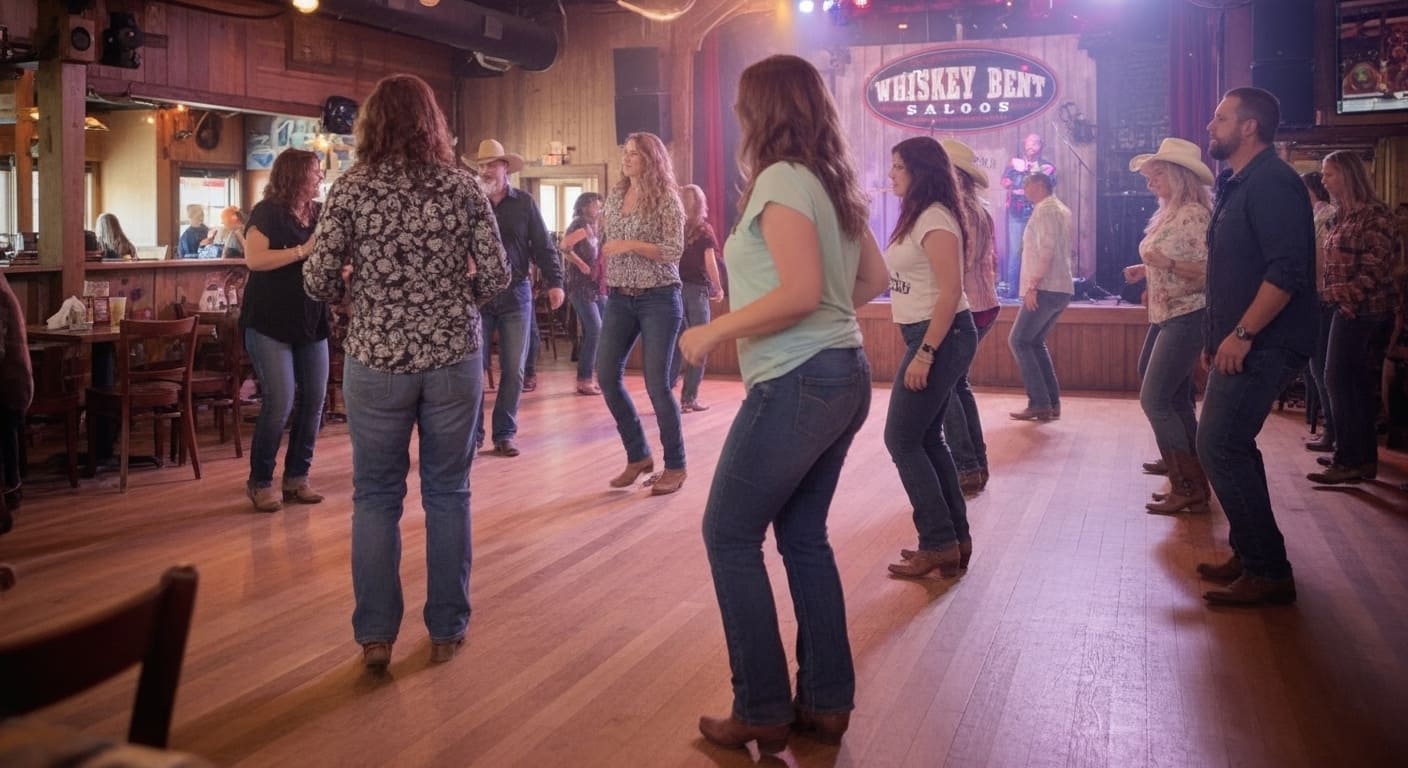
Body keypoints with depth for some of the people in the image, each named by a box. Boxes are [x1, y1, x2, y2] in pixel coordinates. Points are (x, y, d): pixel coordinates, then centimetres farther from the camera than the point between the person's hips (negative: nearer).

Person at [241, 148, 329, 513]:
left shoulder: (321, 213, 9)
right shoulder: (267, 212, -9)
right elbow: (254, 260, -22)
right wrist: (302, 251, -23)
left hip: (312, 321, 7)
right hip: (270, 322, -7)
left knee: (313, 400, 5)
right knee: (280, 400, -11)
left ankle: (297, 477, 17)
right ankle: (260, 482, 3)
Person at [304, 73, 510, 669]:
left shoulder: (352, 188, -4)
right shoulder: (462, 186, -1)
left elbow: (319, 282, -6)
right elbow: (496, 275, -1)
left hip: (376, 362, -1)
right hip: (453, 358, 1)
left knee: (376, 497, 11)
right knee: (448, 493, 11)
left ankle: (375, 634, 14)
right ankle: (446, 631, 18)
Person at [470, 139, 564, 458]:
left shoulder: (524, 202, 4)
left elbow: (543, 246, 2)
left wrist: (555, 282, -8)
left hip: (515, 294, 1)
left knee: (513, 370, 4)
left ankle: (504, 434, 13)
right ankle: (472, 433, 11)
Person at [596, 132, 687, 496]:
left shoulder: (666, 199, -7)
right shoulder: (615, 196, 11)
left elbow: (674, 251, -14)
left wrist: (631, 245, -20)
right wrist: (605, 278, 14)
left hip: (658, 299, -6)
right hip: (620, 298, 6)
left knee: (656, 383, -7)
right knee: (607, 374, 0)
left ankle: (675, 466, 8)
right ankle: (638, 455, 16)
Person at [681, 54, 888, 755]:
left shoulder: (781, 178, -13)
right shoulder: (831, 180, 13)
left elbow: (802, 290, -23)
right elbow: (873, 280, 17)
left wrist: (714, 331, -16)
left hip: (797, 383, -9)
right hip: (843, 375, 9)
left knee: (730, 535, 2)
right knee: (803, 536, 16)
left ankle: (762, 711, 7)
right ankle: (827, 701, 21)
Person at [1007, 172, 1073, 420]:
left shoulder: (1045, 210, -9)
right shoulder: (1061, 210, 20)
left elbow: (1046, 249, -20)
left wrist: (1033, 285, -23)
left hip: (1046, 289, -10)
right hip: (1061, 288, 10)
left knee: (1019, 341, -6)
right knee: (1035, 342, 16)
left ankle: (1039, 403, -10)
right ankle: (1052, 402, 12)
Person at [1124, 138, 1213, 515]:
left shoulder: (1193, 214, -14)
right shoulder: (1169, 214, 13)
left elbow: (1208, 271, -21)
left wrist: (1167, 263, -28)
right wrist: (1148, 269, 12)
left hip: (1186, 318, -10)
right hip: (1164, 318, 10)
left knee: (1154, 399, -11)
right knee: (1176, 402, 11)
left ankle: (1185, 488, -4)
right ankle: (1193, 485, 18)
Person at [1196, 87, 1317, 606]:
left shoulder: (1272, 183, -15)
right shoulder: (1239, 185, 17)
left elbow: (1287, 271, -24)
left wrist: (1242, 334, -24)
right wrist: (1217, 337, 20)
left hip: (1262, 345, -10)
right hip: (1241, 343, 10)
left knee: (1220, 448, -12)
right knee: (1231, 447, 14)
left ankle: (1268, 573, -4)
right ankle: (1251, 556, 24)